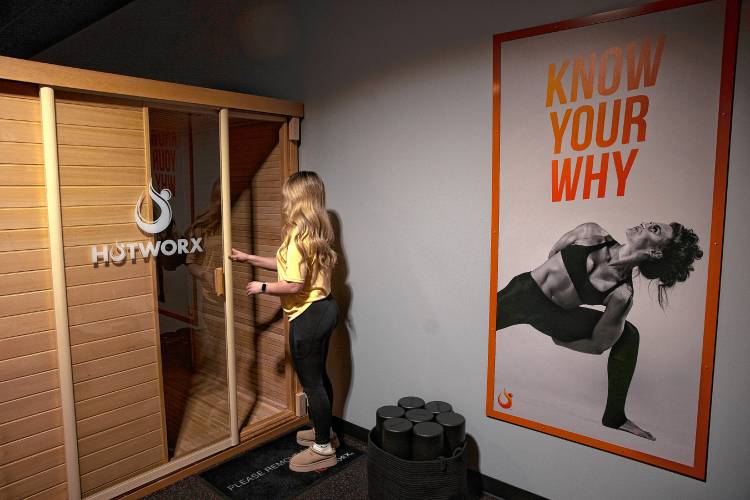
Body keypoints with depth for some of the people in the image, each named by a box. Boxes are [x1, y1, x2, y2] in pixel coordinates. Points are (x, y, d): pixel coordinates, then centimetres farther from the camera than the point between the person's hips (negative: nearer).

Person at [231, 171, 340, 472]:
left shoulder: (299, 235, -21)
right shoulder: (316, 231, 9)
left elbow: (295, 285, -25)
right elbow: (289, 266, 18)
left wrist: (262, 288, -9)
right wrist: (248, 259, 18)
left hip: (308, 316, -10)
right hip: (324, 308, 10)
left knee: (311, 382, 4)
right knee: (319, 376, 22)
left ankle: (323, 449, 18)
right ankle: (323, 430, 39)